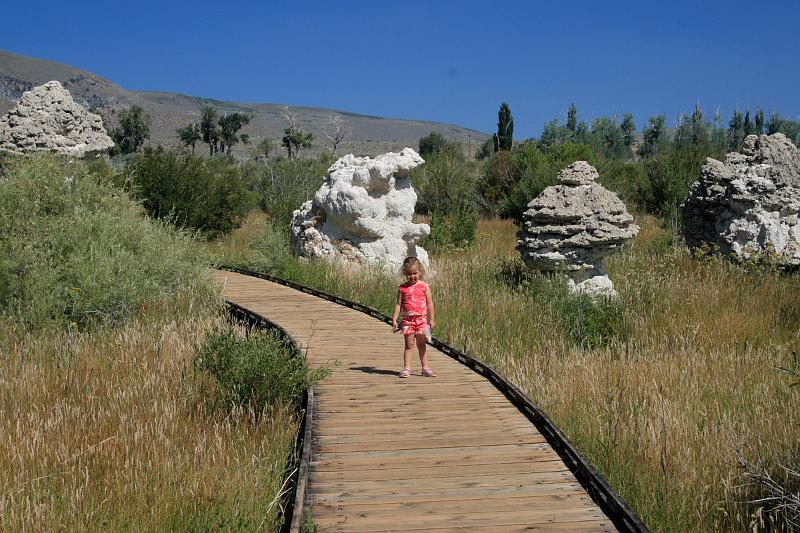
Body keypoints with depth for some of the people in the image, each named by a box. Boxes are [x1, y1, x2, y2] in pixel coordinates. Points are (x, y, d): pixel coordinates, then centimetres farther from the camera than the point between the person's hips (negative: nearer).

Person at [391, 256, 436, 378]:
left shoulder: (424, 287, -1)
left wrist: (432, 319, -3)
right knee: (409, 344, 2)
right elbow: (398, 304, 5)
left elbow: (430, 304, 0)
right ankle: (406, 368, 5)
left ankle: (425, 368, 14)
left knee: (421, 344, 8)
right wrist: (394, 319, -1)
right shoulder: (402, 288, 3)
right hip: (407, 320, 0)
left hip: (421, 319, 0)